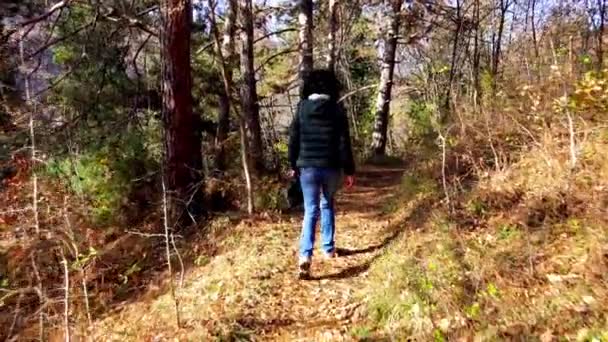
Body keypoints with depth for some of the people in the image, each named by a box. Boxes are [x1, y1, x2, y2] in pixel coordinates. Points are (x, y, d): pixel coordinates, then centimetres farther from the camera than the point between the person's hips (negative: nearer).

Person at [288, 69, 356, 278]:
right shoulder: (337, 110, -4)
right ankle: (328, 248, 27)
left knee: (311, 210, 2)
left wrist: (294, 165, 14)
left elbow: (294, 139, 3)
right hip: (331, 167, 0)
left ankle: (305, 256, -14)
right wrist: (349, 171, 2)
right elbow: (344, 143, -4)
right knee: (327, 205, 21)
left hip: (308, 167, 0)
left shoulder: (302, 108, -1)